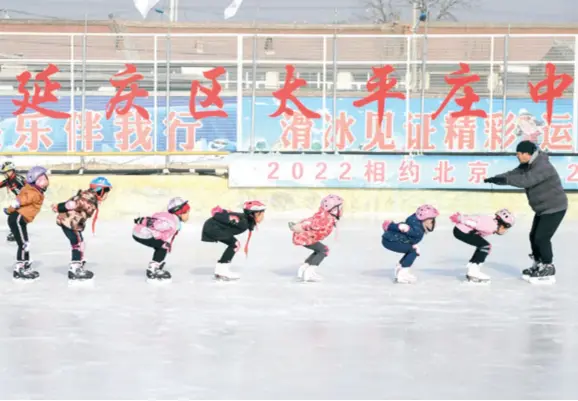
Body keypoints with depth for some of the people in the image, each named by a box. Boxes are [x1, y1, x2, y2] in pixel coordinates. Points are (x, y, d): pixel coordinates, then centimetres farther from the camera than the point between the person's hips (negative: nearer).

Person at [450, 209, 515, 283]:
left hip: (462, 230, 10)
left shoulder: (491, 223, 14)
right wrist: (460, 219, -20)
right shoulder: (491, 227, -17)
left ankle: (472, 270, 21)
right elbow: (475, 223, -22)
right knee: (486, 246, -9)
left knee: (483, 246, 18)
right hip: (461, 231, -10)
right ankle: (473, 271, -6)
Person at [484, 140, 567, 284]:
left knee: (542, 238, -11)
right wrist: (494, 178, -21)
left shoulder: (543, 166, -27)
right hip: (542, 209, 10)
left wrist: (504, 179, -41)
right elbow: (513, 174, -5)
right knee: (534, 236, 13)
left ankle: (548, 271, -1)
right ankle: (538, 265, 29)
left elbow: (526, 180, -39)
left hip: (555, 208, -10)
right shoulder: (527, 165, 3)